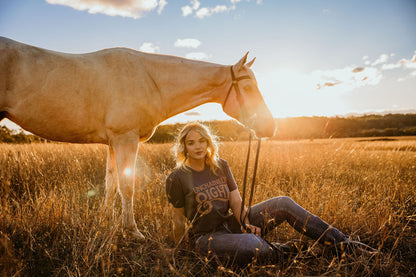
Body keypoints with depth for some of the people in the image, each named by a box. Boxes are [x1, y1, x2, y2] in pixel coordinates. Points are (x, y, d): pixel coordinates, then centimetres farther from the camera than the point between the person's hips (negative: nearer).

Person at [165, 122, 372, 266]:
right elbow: (178, 217, -3)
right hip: (205, 236, -5)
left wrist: (245, 224, -19)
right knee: (253, 246, -38)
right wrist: (181, 248, 7)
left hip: (230, 224, 5)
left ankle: (342, 243, -6)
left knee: (283, 204, -12)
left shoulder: (220, 166, 3)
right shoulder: (177, 178, -12)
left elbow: (235, 201, -2)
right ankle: (274, 252, 0)